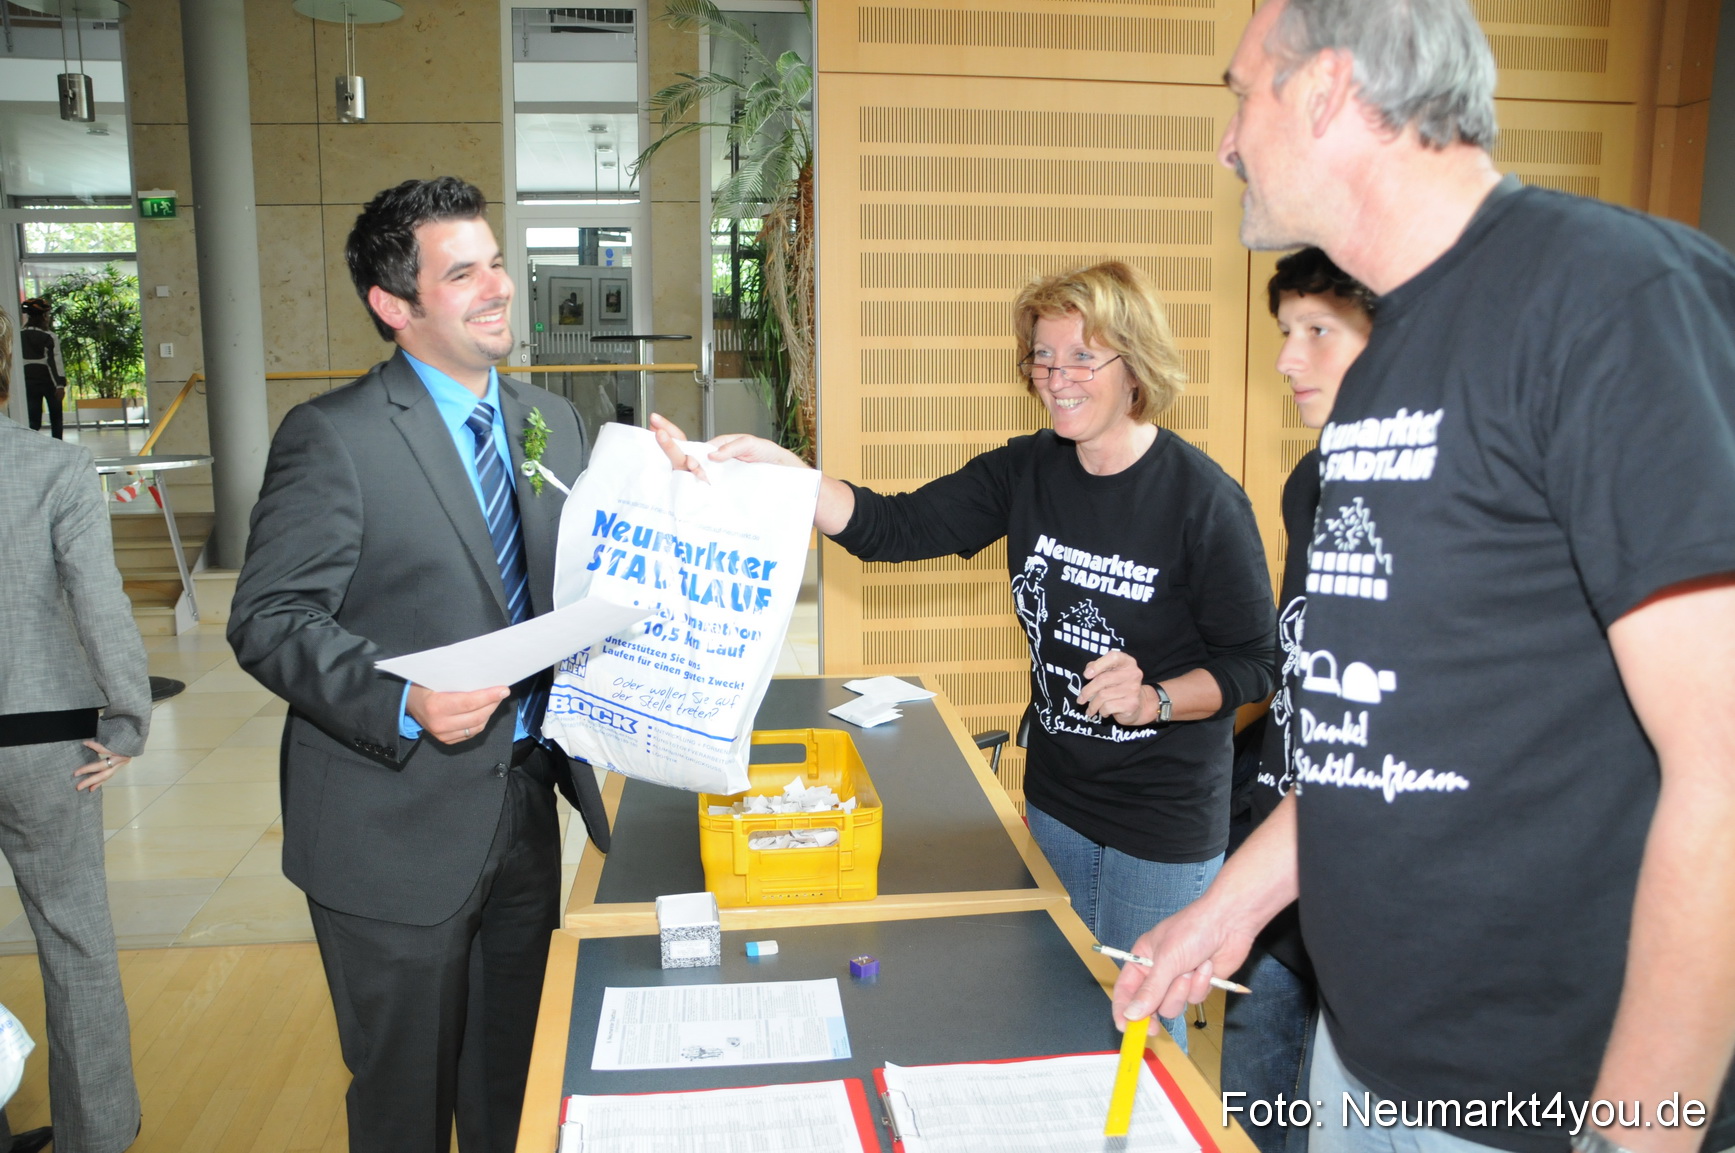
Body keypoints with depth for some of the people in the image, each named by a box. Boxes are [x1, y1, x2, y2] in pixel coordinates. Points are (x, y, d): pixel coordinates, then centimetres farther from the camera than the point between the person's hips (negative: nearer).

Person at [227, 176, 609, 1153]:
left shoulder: (551, 420, 8)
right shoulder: (333, 435, -12)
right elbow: (269, 620, -15)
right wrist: (400, 705, -29)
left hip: (527, 805, 6)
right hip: (398, 827, -5)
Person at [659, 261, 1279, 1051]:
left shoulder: (1202, 500, -18)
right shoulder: (1027, 472, -3)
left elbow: (1256, 664, -11)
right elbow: (891, 528, -10)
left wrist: (1154, 700, -27)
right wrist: (779, 472, -24)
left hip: (1165, 822, -5)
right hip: (1055, 801, 5)